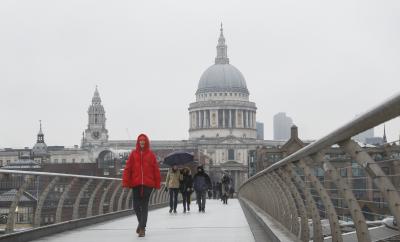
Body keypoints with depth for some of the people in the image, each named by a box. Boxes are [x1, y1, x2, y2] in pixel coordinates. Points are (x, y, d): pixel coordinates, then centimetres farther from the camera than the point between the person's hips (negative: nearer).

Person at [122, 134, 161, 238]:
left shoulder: (151, 155, 3)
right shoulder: (133, 154, 4)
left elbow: (156, 170, 4)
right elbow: (127, 169, 0)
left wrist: (157, 184, 1)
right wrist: (125, 182, -7)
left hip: (148, 184, -1)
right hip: (136, 183, 1)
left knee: (144, 206, -2)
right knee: (136, 205, 5)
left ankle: (142, 228, 1)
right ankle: (141, 222, 31)